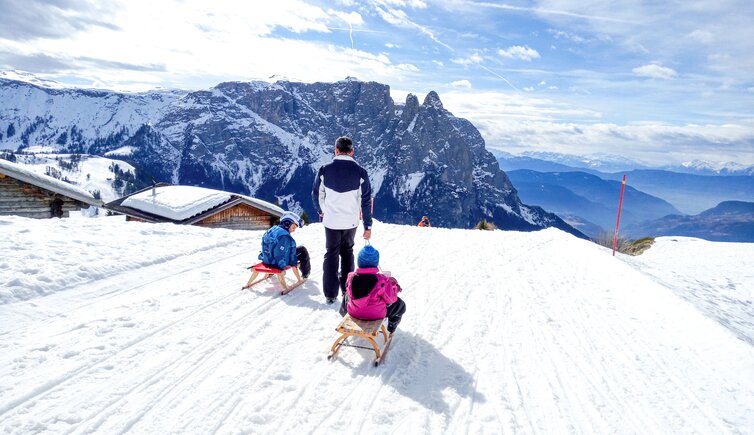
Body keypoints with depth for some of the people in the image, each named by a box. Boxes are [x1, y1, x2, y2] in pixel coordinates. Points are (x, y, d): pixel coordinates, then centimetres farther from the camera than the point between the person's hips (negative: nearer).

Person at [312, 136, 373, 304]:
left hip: (331, 221, 0)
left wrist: (321, 211, 26)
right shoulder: (360, 172, -7)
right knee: (347, 252, 21)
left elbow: (316, 194, 7)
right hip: (351, 221, 1)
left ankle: (330, 294, 11)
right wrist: (368, 226, 2)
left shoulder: (325, 169, -5)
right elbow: (366, 200, -5)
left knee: (331, 254, 12)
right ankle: (347, 289, 26)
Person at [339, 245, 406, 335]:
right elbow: (390, 299, -16)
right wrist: (394, 287, 4)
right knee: (400, 304, 21)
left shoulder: (351, 277, -17)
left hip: (353, 312, 3)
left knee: (346, 296, 36)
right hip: (376, 314, -3)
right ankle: (391, 327, 40)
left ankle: (344, 315, 62)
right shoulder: (382, 280, -27)